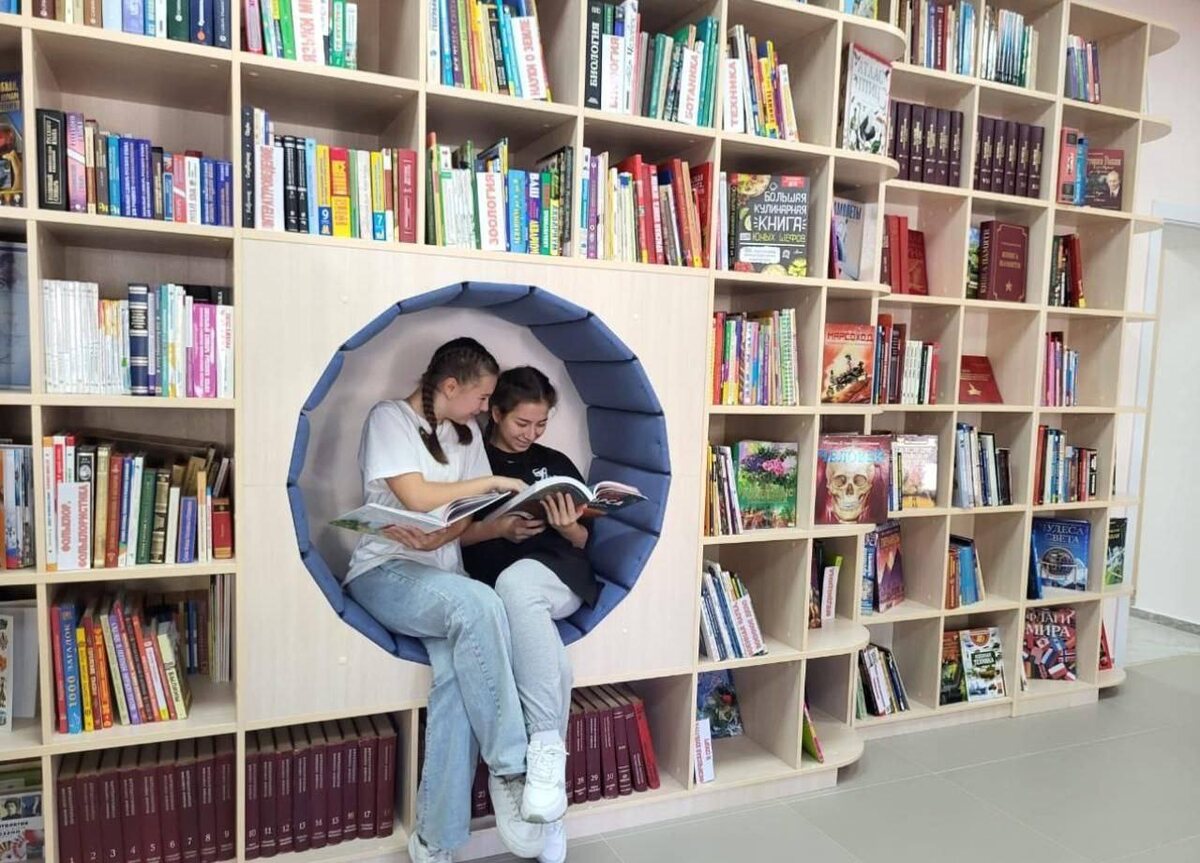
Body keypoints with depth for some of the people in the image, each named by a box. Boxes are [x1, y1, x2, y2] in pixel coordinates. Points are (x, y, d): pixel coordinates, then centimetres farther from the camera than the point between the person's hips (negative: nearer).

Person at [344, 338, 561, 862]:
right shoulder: (390, 419, -3)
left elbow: (470, 518, 10)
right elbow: (418, 497, -14)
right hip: (385, 572, -5)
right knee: (479, 604, -34)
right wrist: (491, 482, -7)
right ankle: (509, 770, -22)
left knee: (457, 673, -26)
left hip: (440, 577, 5)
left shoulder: (466, 436, 15)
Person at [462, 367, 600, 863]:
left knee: (513, 581, -38)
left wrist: (568, 528, -7)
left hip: (560, 578, 1)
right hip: (501, 587, -1)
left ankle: (545, 747, -33)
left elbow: (582, 543, 16)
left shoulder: (557, 464, 18)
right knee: (555, 664, -33)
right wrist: (499, 529, -13)